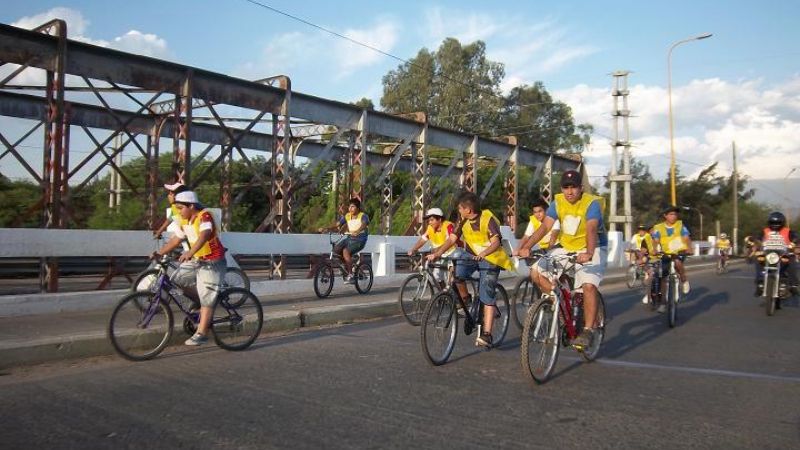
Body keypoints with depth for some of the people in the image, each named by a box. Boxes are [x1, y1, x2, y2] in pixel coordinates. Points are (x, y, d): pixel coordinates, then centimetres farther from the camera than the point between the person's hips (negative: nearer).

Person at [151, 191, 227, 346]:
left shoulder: (204, 216, -21)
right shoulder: (184, 221, 5)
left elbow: (204, 236, -38)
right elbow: (176, 240, 10)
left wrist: (190, 252, -52)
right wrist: (159, 253, -2)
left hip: (212, 262, -8)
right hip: (196, 260, 8)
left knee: (206, 297, -7)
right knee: (177, 280, -1)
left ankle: (201, 333, -1)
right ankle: (201, 303, 17)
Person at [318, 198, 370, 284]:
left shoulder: (363, 216, -10)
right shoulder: (347, 216, 7)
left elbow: (364, 224, -31)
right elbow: (337, 224, -1)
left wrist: (357, 231, -53)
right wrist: (325, 228, -16)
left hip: (360, 239, -6)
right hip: (349, 238, 7)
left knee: (346, 251, -29)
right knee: (335, 250, -12)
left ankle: (350, 276, -21)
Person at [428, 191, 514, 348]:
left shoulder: (488, 219, -17)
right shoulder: (463, 221, 1)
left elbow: (496, 242, -27)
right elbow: (452, 239, -3)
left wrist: (482, 254, -45)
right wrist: (437, 254, -17)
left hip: (490, 259, -5)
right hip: (471, 256, 5)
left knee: (487, 297, -12)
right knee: (455, 272, -24)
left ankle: (486, 334, -11)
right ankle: (465, 300, 2)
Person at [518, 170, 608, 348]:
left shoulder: (591, 203, -18)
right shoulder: (558, 202, -5)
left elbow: (591, 230, -34)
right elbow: (545, 226, -16)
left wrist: (589, 253, -53)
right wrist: (527, 247, -31)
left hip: (592, 250, -5)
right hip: (566, 248, 5)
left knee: (589, 285, -26)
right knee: (537, 271, -9)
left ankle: (588, 330, -12)